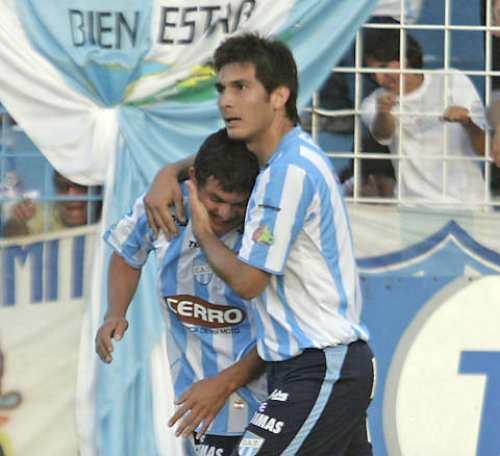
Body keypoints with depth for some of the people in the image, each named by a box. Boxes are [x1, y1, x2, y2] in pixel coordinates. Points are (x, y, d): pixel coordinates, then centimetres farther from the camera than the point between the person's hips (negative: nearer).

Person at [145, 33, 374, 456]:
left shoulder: (291, 171, -16)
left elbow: (246, 280, -14)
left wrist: (203, 233, 4)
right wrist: (167, 175, 17)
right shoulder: (289, 155, 14)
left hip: (319, 369, -10)